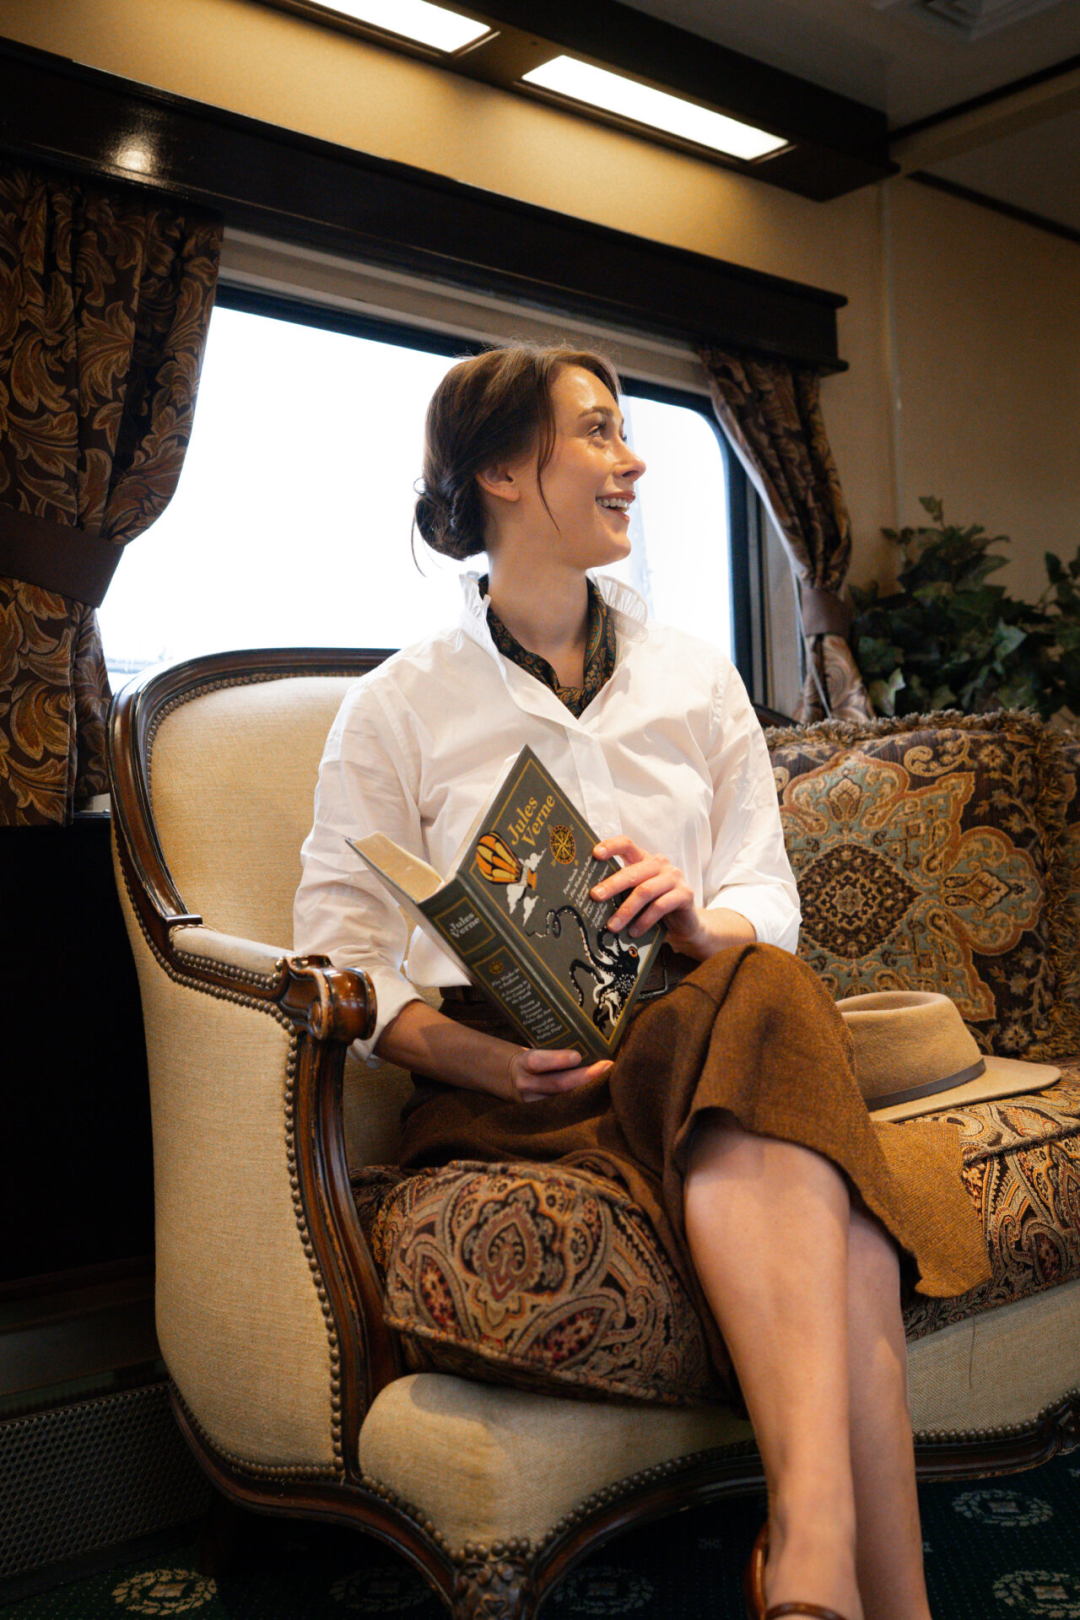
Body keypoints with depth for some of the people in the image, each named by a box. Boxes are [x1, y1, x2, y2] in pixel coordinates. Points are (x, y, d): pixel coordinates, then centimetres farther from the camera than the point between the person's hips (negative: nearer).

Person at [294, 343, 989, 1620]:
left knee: (768, 991, -36)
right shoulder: (398, 707, 8)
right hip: (503, 1082, -3)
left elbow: (770, 902, 14)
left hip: (704, 1027, 3)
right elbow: (339, 948, 0)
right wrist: (466, 1051, -21)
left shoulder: (697, 681, 19)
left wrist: (704, 925, -12)